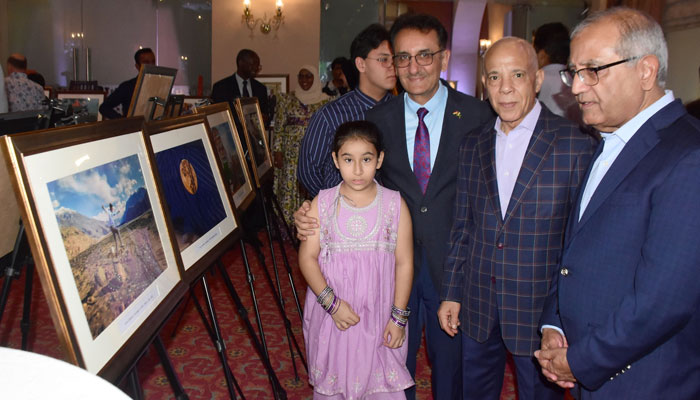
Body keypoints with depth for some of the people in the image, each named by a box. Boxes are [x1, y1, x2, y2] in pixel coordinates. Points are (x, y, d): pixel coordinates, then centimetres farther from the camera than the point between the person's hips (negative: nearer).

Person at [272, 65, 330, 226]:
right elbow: (279, 128, 5)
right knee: (290, 189, -1)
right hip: (291, 156, 0)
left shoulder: (325, 101, 7)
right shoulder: (287, 100, 7)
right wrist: (277, 151, -3)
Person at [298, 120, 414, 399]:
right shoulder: (322, 204, -4)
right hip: (332, 312, 1)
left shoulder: (395, 204, -5)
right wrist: (332, 303, -14)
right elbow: (307, 258, -5)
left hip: (379, 312, 0)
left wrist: (398, 316, -4)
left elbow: (404, 263, -3)